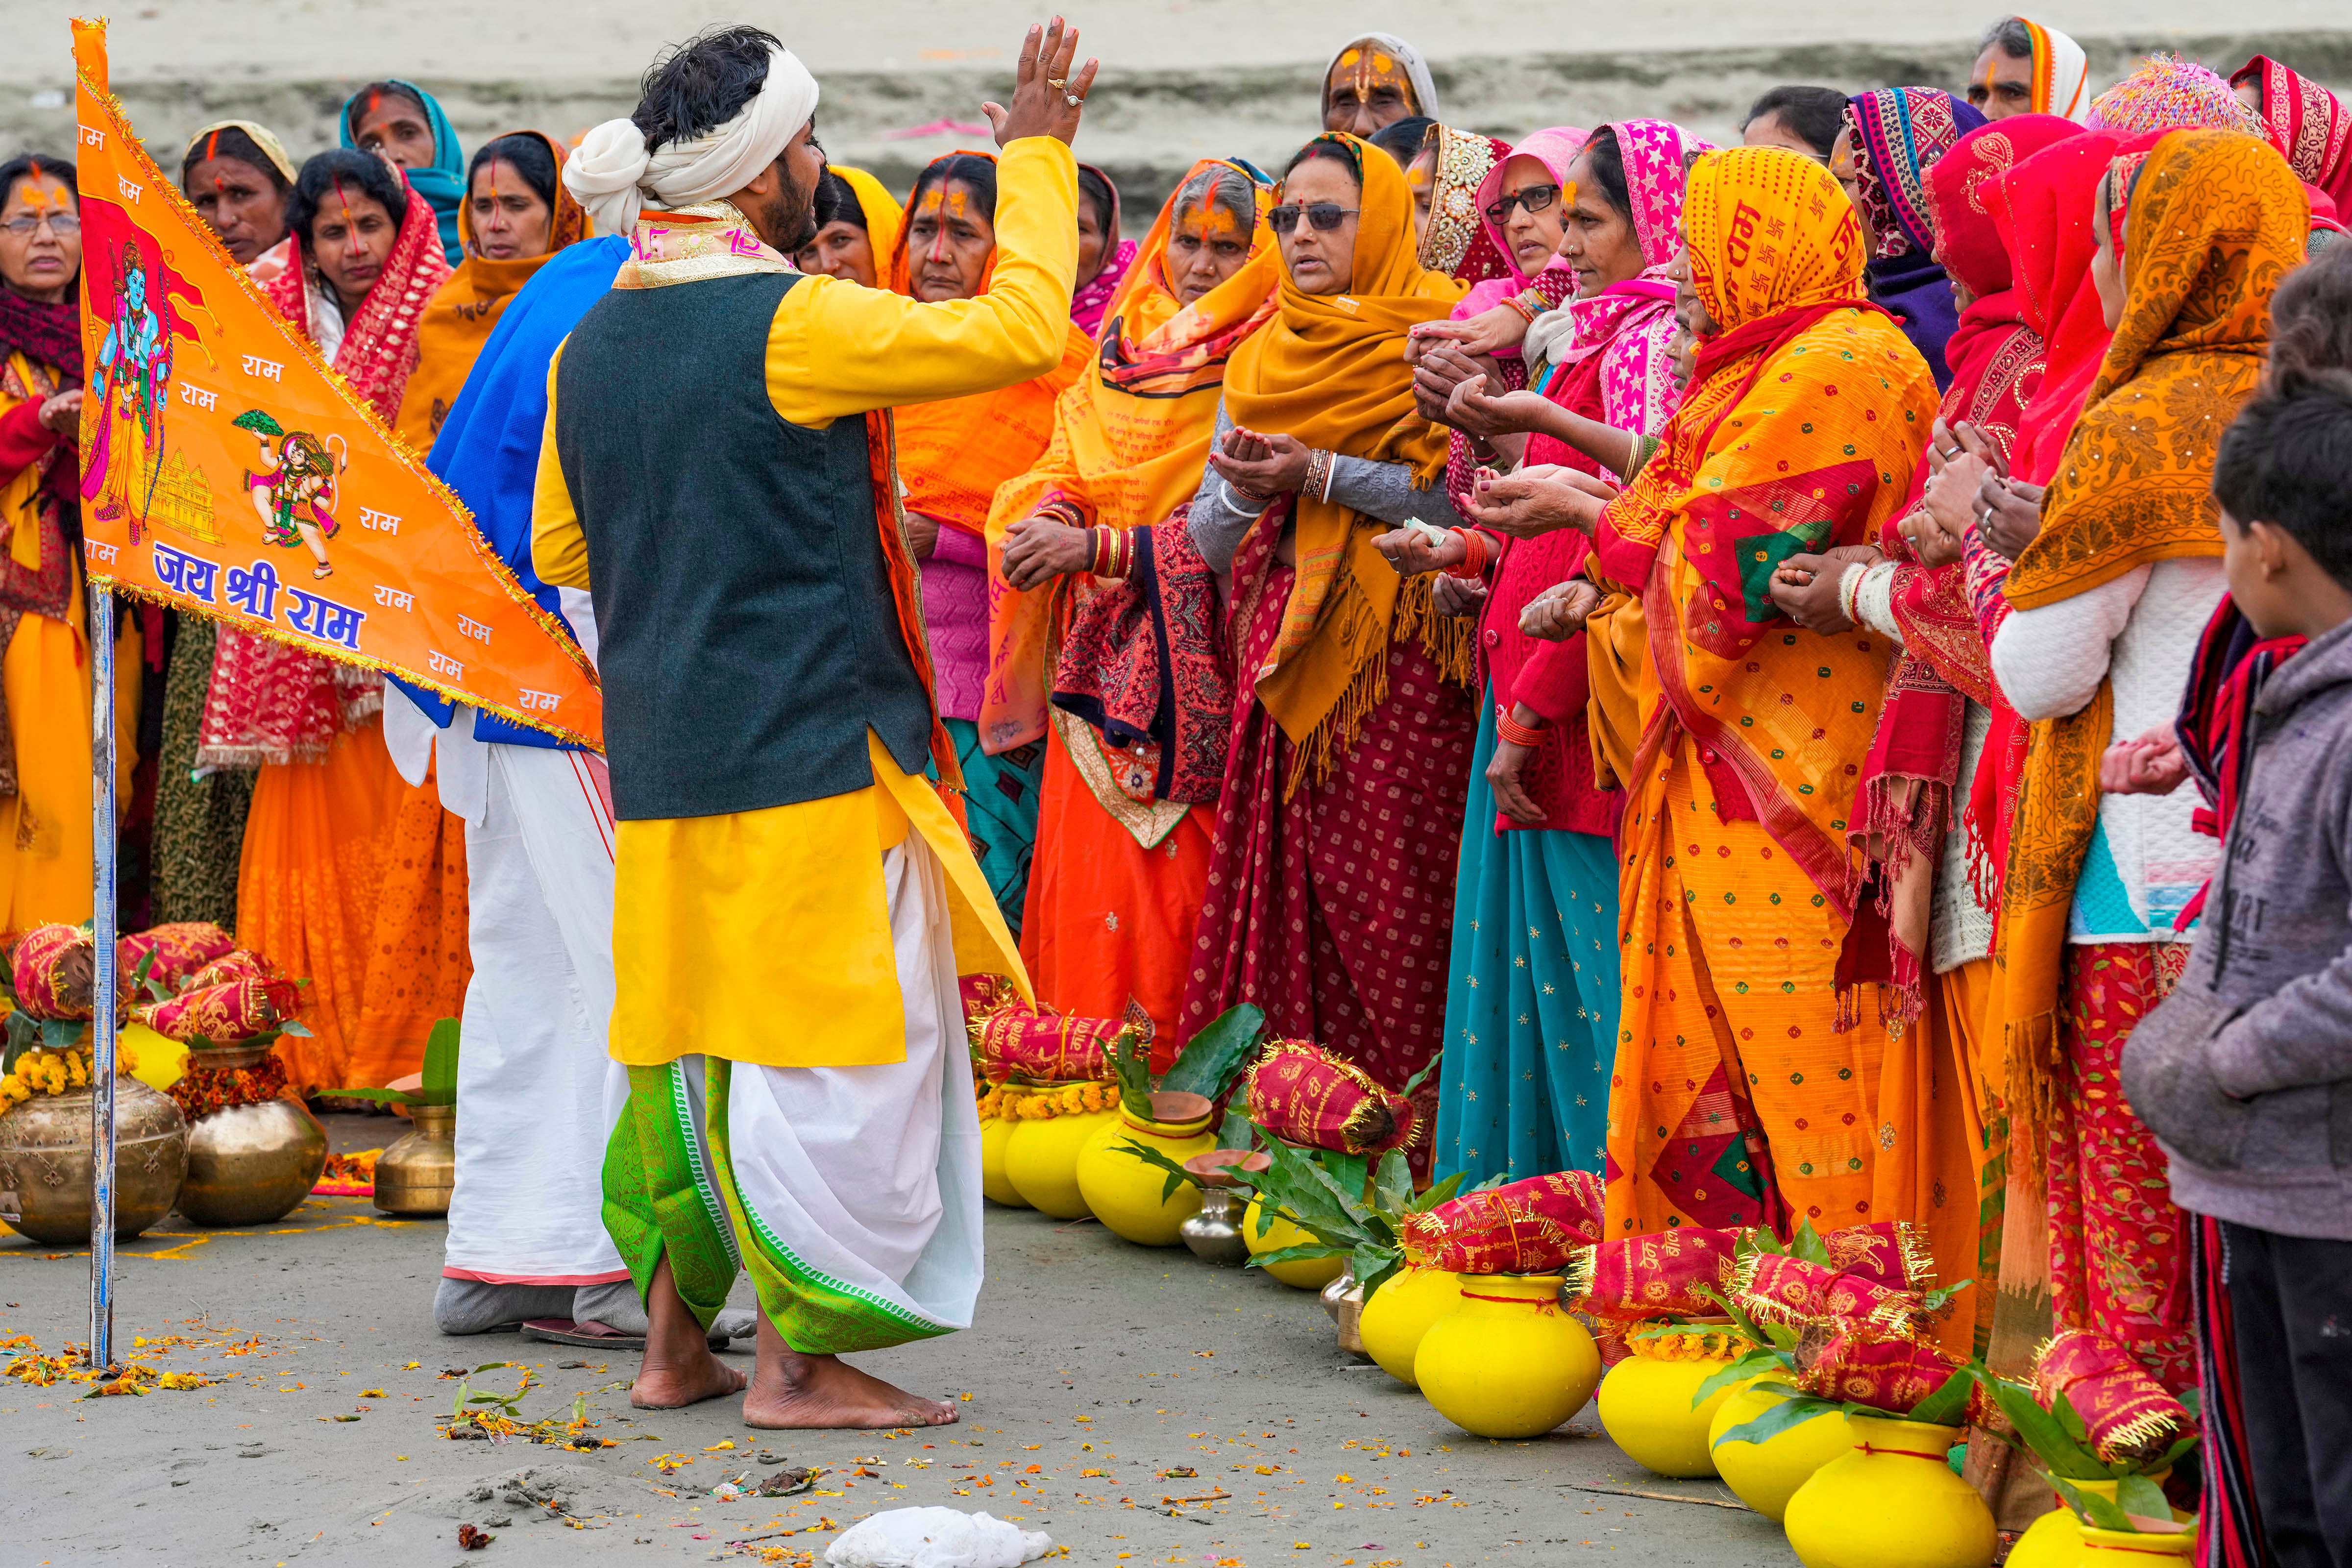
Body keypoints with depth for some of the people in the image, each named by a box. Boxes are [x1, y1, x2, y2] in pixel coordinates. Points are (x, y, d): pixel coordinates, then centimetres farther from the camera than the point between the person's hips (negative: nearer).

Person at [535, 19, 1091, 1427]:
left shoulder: (592, 344, 8)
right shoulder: (791, 322, -14)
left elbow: (561, 548, 19)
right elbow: (1022, 331, -13)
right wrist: (1037, 156, -2)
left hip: (661, 756, 7)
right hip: (809, 746, -7)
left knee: (692, 1031, 15)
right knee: (834, 1039, -1)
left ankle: (675, 1340, 20)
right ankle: (798, 1359, 1)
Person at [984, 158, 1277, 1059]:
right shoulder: (1119, 350, 14)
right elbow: (1067, 470, 13)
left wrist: (1099, 548, -19)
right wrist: (1051, 518, -10)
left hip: (1193, 667, -5)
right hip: (1099, 655, 5)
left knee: (1176, 875, -7)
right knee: (1085, 853, 3)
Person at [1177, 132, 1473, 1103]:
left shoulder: (1434, 344, -1)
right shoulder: (1262, 361, 18)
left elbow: (1472, 500, -13)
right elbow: (1209, 538, 18)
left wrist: (1322, 475, -15)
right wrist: (1244, 490, -5)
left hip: (1402, 658, -6)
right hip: (1283, 658, 6)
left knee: (1389, 904, -9)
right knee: (1280, 898, 0)